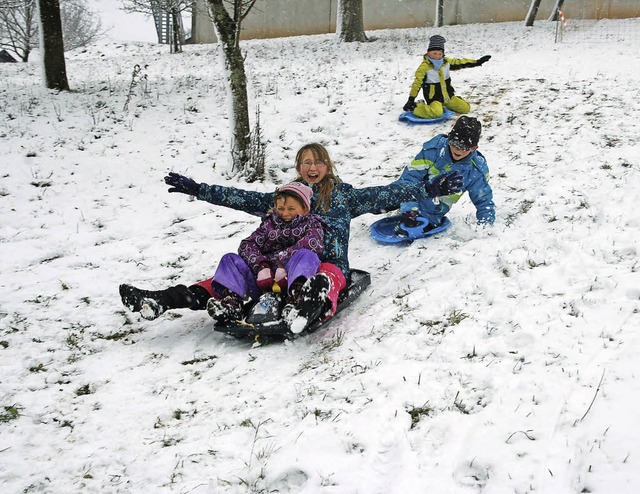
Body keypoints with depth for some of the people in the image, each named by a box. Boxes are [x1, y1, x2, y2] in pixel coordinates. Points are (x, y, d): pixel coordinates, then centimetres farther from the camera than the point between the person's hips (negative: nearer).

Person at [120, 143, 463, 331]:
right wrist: (196, 189, 12)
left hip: (329, 263, -2)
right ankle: (163, 300, -33)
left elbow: (383, 195, 5)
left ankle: (313, 308, -77)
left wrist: (430, 188, -3)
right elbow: (242, 198, 16)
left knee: (322, 280, -41)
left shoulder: (344, 195, 11)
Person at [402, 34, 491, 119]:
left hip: (447, 95, 7)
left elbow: (459, 63, 14)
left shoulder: (446, 62, 2)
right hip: (434, 98, -7)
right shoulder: (424, 67, -16)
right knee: (436, 113, -37)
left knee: (466, 108, 8)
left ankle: (445, 104, 22)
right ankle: (416, 107, -13)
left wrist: (477, 62, 15)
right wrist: (411, 100, -18)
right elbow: (417, 83, -15)